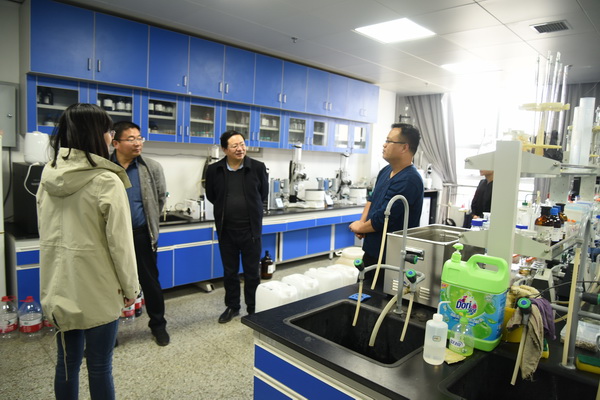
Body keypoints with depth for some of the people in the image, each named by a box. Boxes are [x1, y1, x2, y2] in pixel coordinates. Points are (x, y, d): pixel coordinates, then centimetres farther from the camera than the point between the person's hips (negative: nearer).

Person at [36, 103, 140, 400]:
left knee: (67, 362, 18)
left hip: (59, 284, 6)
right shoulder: (107, 181, -18)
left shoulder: (49, 176, 2)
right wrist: (130, 286, -4)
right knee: (99, 367, 9)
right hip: (96, 288, -6)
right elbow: (120, 241, -15)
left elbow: (46, 232, 10)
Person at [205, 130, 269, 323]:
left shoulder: (258, 167, -7)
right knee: (229, 272, 15)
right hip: (226, 230, 2)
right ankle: (232, 307, 33)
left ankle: (253, 309, 26)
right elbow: (211, 196, 11)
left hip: (251, 229, -1)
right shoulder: (214, 170, -4)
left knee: (252, 272, 10)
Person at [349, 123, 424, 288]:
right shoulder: (385, 171, 5)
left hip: (389, 258, -9)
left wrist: (359, 227, -7)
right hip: (372, 250, 9)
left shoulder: (409, 180, -24)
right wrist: (362, 222, -2)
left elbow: (382, 219, -24)